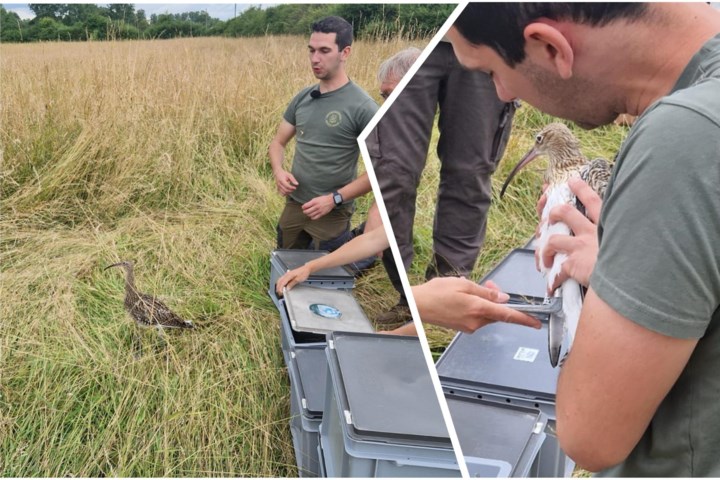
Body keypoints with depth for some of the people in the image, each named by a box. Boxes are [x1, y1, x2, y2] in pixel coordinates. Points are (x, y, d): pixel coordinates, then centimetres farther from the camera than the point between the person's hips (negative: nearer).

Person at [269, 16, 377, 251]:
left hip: (331, 213, -6)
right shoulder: (302, 98, 2)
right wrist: (278, 171, -9)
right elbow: (278, 142, 12)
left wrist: (334, 198, -20)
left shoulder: (362, 107, -15)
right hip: (293, 205, 6)